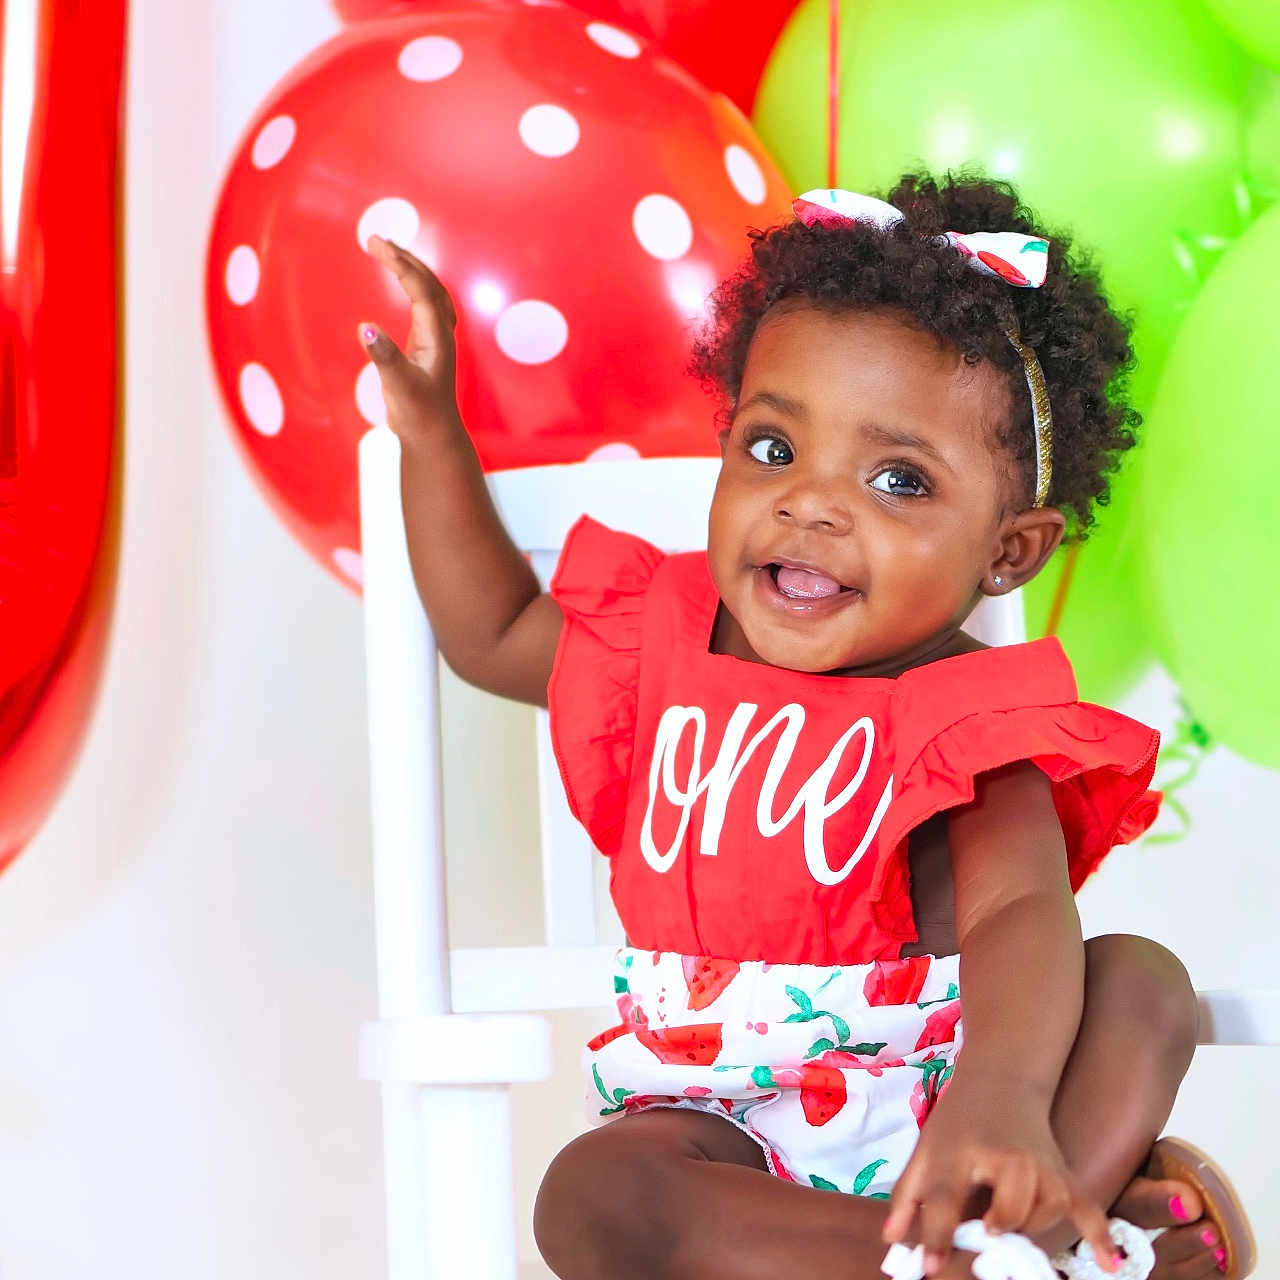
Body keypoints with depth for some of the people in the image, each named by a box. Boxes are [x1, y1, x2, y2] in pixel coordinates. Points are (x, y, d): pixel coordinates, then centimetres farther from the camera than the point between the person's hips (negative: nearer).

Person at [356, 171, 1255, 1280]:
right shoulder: (666, 629, 5)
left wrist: (1002, 1096, -49)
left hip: (929, 1084, -2)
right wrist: (430, 429, 16)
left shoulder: (968, 714, -10)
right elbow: (491, 633, 24)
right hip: (723, 1115, 2)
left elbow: (1019, 916, -28)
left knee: (1142, 982, -24)